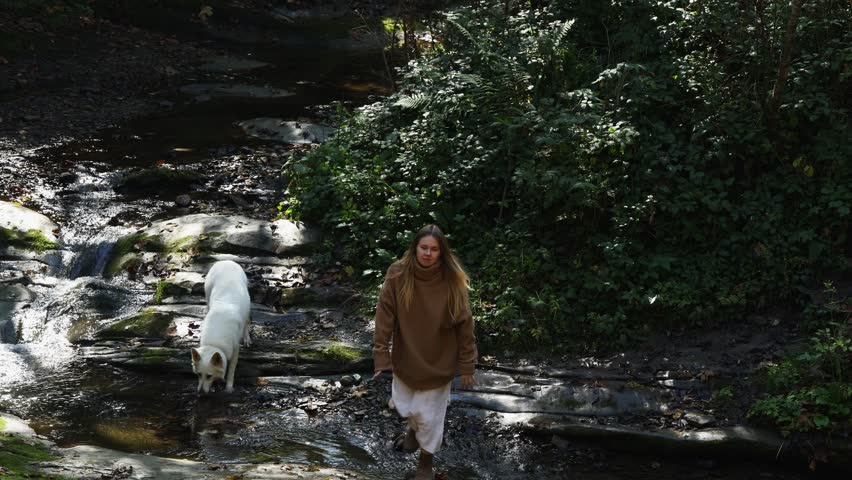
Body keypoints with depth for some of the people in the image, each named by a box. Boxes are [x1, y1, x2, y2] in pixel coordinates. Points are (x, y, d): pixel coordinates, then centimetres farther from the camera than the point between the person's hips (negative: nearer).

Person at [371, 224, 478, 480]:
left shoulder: (452, 281, -19)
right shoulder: (397, 274, -18)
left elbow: (464, 324, -12)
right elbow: (385, 316, -14)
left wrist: (467, 365, -9)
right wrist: (382, 356, -16)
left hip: (438, 361, -1)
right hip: (406, 358, 2)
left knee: (429, 416, 11)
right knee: (404, 406, 20)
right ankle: (414, 427, 57)